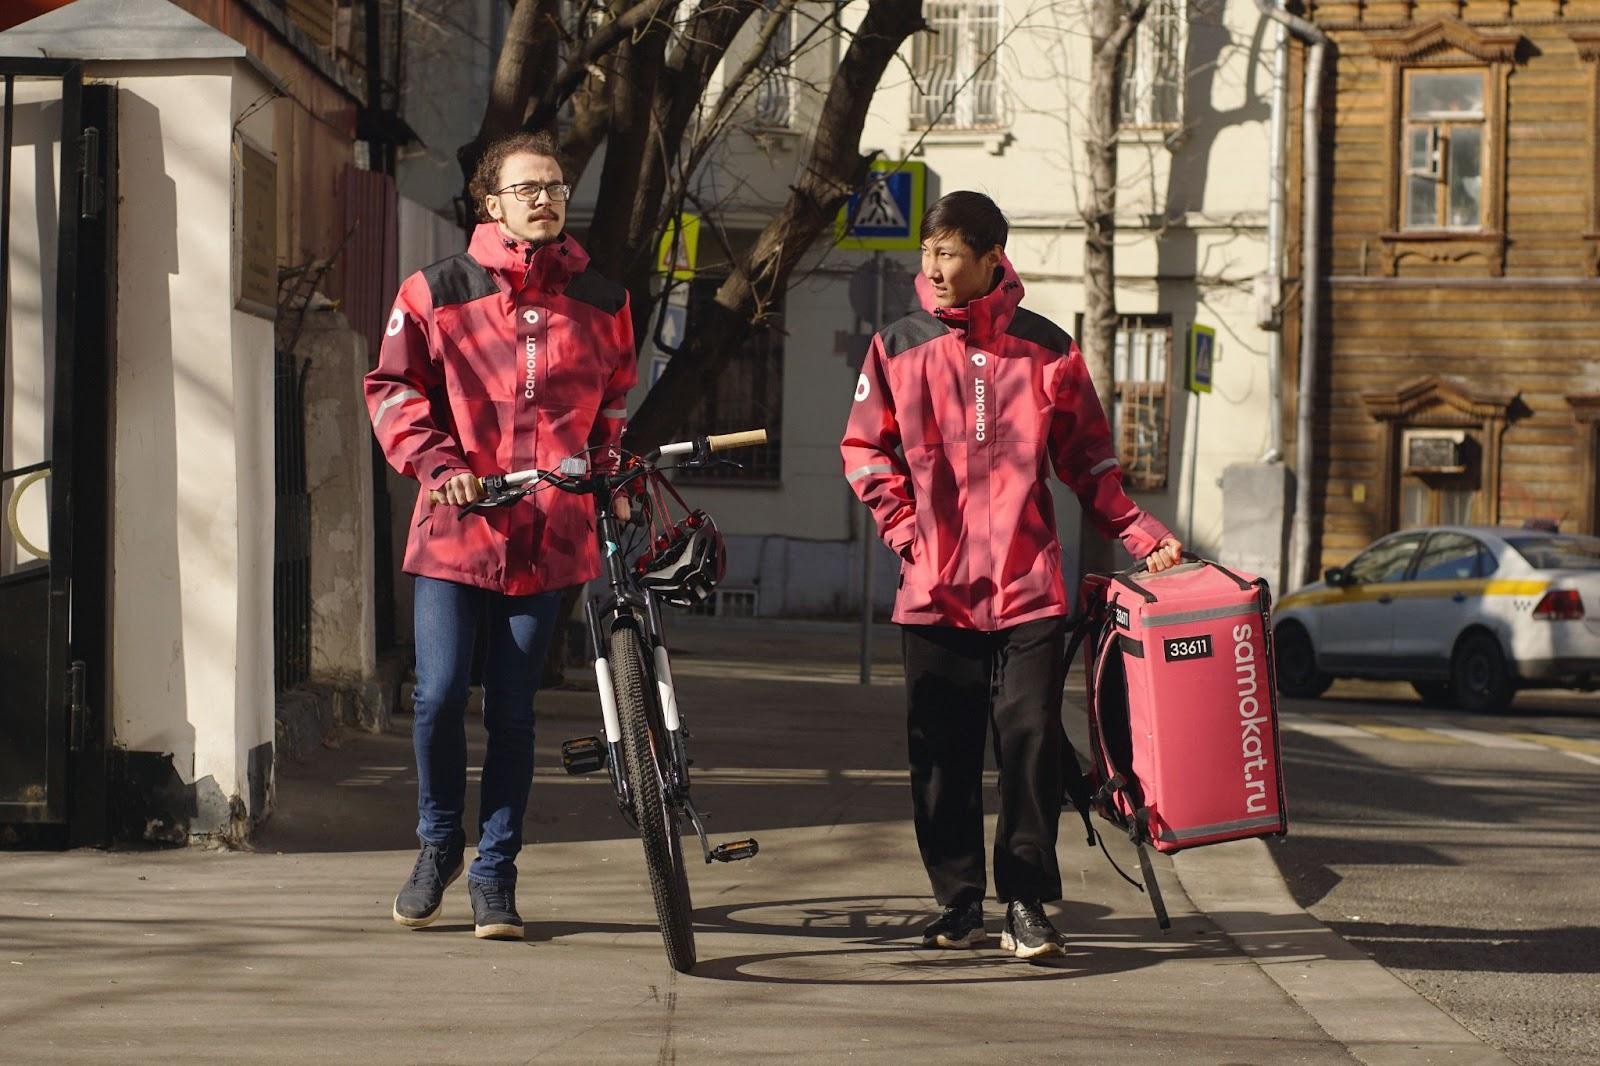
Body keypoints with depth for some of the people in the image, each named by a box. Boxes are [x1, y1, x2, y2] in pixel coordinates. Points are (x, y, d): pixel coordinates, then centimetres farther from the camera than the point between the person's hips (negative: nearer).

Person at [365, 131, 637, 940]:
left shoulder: (600, 302, 11)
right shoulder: (438, 292, 3)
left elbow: (612, 401, 23)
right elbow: (394, 388, 3)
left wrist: (610, 473, 9)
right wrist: (437, 464, -10)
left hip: (546, 535, 2)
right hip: (455, 529, -1)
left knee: (513, 713, 3)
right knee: (440, 697, -8)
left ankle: (495, 874, 14)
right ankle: (438, 846, 16)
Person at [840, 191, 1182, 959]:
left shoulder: (1045, 349, 5)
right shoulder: (899, 348, 6)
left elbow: (1087, 459, 10)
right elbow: (865, 450, 11)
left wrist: (1142, 534, 0)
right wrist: (905, 529, -3)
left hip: (1028, 586, -1)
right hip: (935, 589, 1)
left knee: (1031, 739, -6)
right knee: (942, 753, 4)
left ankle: (1025, 903, 3)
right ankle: (961, 903, 14)